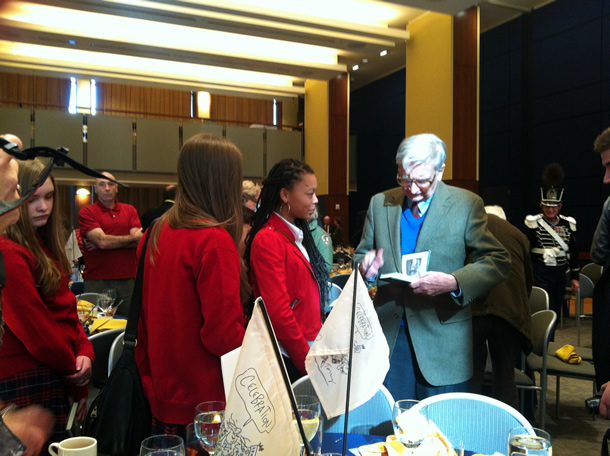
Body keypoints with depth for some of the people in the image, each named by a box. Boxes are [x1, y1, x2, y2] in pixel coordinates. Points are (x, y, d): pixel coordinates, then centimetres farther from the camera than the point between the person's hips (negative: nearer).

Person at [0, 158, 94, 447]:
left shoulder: (44, 245, 10)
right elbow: (34, 325, -18)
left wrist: (85, 351, -5)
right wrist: (76, 378, -8)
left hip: (56, 376, 8)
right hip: (28, 380, -8)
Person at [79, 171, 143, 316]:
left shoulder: (130, 210, 11)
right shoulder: (87, 212, 1)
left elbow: (139, 241, -2)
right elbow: (102, 241, -12)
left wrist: (110, 242, -9)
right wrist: (132, 237, -1)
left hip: (127, 279, 3)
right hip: (96, 282, -2)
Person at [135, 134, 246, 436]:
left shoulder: (157, 232, 2)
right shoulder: (214, 241, -21)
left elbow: (145, 316, 9)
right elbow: (223, 334, -22)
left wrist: (149, 375, 19)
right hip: (205, 405, -7)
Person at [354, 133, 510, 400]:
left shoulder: (467, 205, -3)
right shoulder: (380, 203, 7)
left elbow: (498, 261, -6)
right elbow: (362, 254, 13)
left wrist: (454, 282, -23)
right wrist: (366, 266, -11)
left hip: (442, 339, -2)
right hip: (389, 338, 3)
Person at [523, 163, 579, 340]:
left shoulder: (568, 224, 5)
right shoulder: (533, 223, -8)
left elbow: (573, 252, 12)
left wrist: (574, 277, 11)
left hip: (560, 274, 5)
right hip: (541, 274, -5)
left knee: (556, 311, 13)